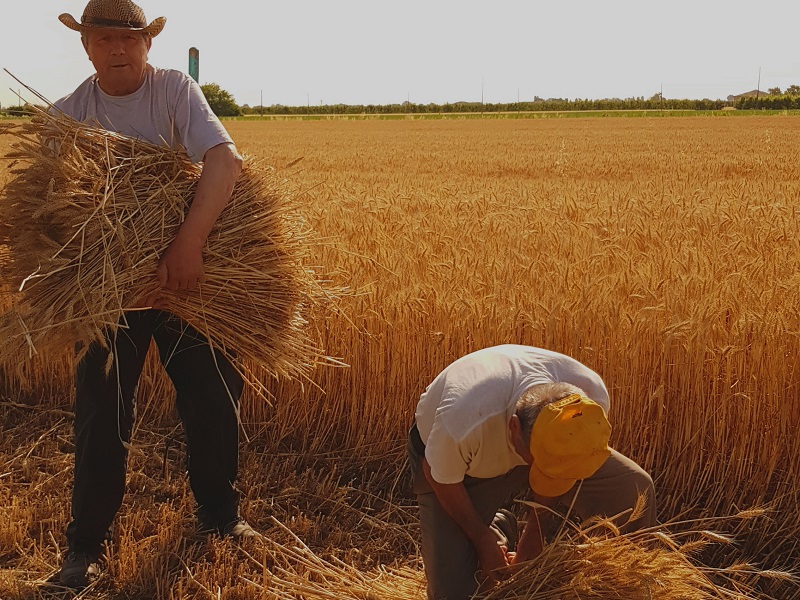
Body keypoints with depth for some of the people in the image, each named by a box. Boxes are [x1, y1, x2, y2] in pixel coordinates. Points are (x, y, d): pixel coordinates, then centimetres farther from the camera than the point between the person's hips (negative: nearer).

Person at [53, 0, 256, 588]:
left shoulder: (175, 89, -9)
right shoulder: (67, 115, -3)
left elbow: (225, 158, -26)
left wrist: (189, 243, -39)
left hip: (188, 272, 0)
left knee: (215, 395, 5)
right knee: (102, 412, 2)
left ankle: (220, 515, 27)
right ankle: (87, 544, 17)